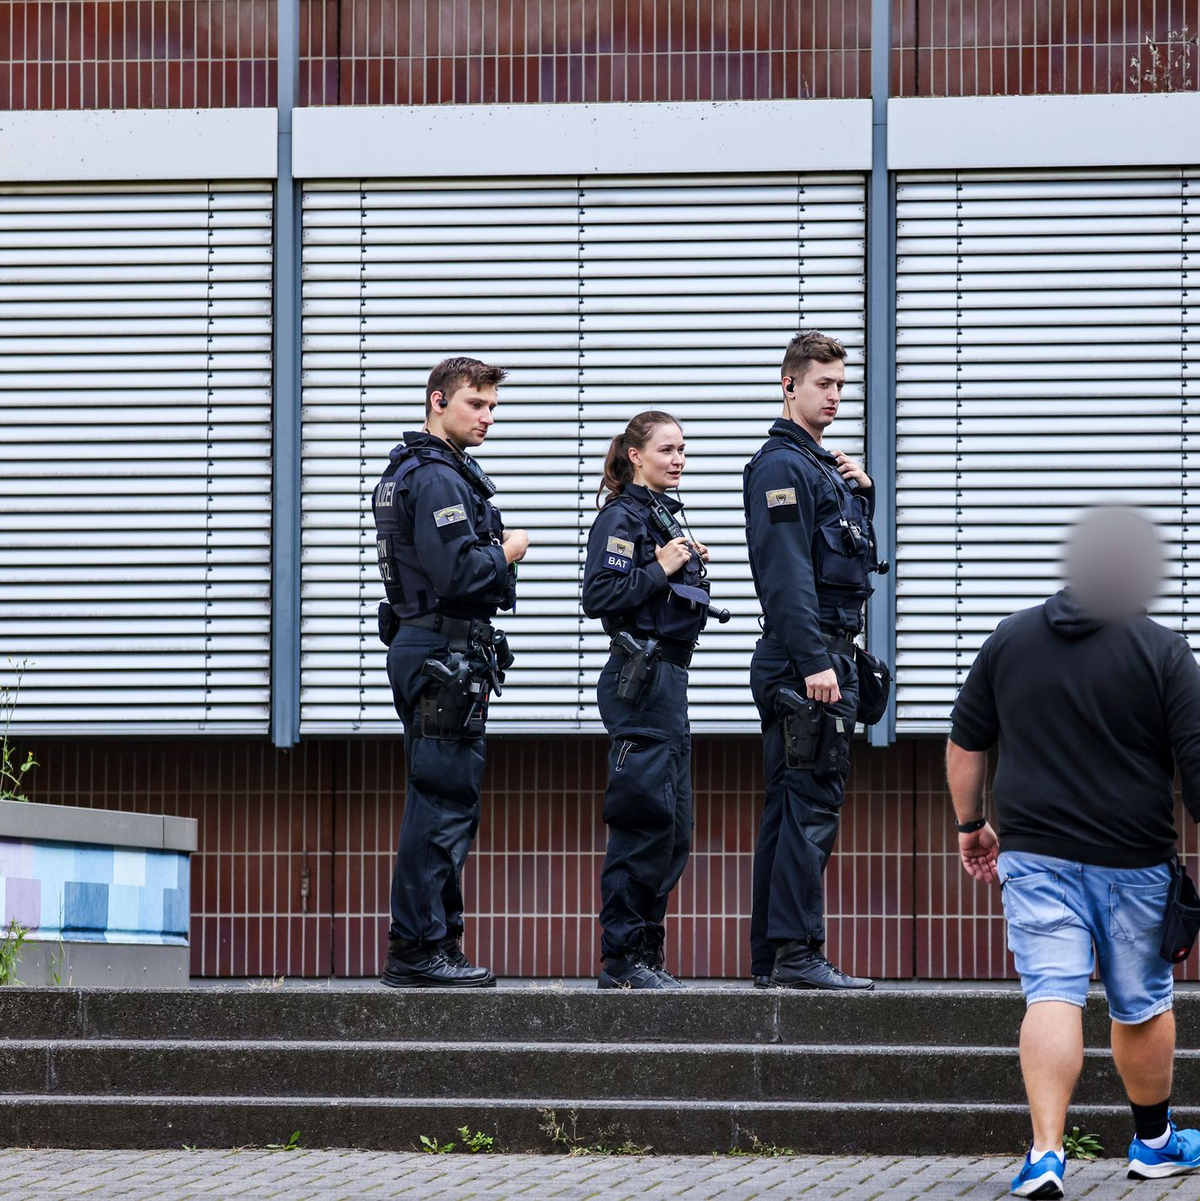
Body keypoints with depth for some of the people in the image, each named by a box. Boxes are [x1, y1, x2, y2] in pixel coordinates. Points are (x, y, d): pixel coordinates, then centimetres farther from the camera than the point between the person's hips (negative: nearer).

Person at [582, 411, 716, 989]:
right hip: (640, 678, -10)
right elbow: (599, 596, -19)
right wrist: (660, 568, -16)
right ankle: (623, 958, -6)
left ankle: (646, 952, 14)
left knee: (673, 829, 10)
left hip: (669, 677, 10)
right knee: (645, 820, -10)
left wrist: (692, 566, 10)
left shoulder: (665, 515, 19)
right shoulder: (622, 517, -8)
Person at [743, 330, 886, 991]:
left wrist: (862, 493, 12)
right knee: (811, 803, -12)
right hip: (803, 655, -10)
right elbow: (786, 571, -18)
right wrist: (814, 662, -23)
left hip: (829, 655, 10)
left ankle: (771, 959, 13)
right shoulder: (780, 465, -10)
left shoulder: (823, 465, 20)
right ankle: (797, 954, -12)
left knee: (792, 807, 10)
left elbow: (853, 553, 28)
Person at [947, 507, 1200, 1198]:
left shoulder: (1010, 640, 5)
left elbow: (965, 744, 11)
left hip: (1035, 855, 2)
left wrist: (971, 824, 22)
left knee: (1053, 995, -6)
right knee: (1142, 1005, 14)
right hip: (1134, 860, -1)